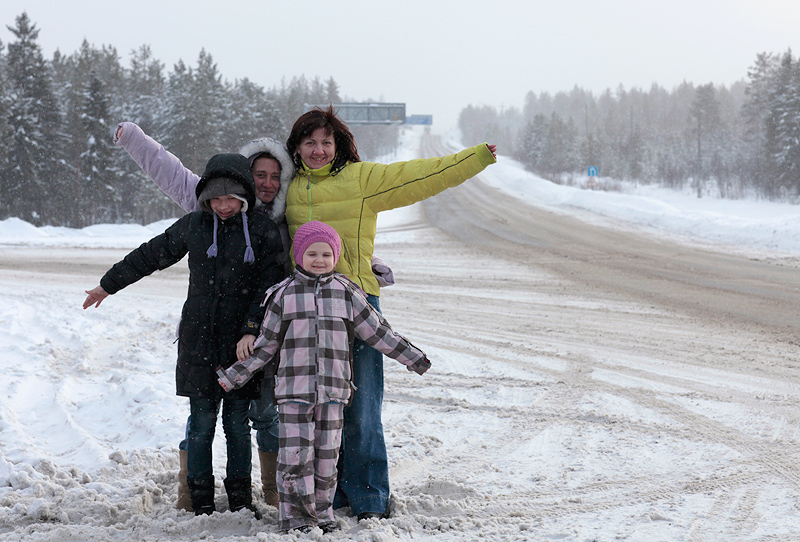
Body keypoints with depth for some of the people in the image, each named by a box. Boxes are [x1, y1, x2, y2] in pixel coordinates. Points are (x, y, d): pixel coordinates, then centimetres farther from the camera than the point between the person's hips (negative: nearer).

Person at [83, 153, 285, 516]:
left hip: (242, 343, -1)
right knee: (202, 421, 1)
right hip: (199, 341, 2)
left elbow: (270, 286, -5)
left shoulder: (263, 231, -1)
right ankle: (201, 501, 11)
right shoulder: (193, 226, 6)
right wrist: (108, 285, 27)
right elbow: (152, 255, 18)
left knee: (237, 422, 4)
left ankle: (240, 497, 17)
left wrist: (252, 330, -17)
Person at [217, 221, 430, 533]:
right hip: (293, 390, -2)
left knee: (327, 454, 5)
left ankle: (322, 513, 17)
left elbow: (376, 331, 14)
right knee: (296, 454, -7)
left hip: (333, 389, 2)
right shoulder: (284, 294, 5)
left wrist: (412, 357, 14)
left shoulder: (346, 292, 8)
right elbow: (265, 343, 11)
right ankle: (294, 517, 2)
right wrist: (234, 376, 9)